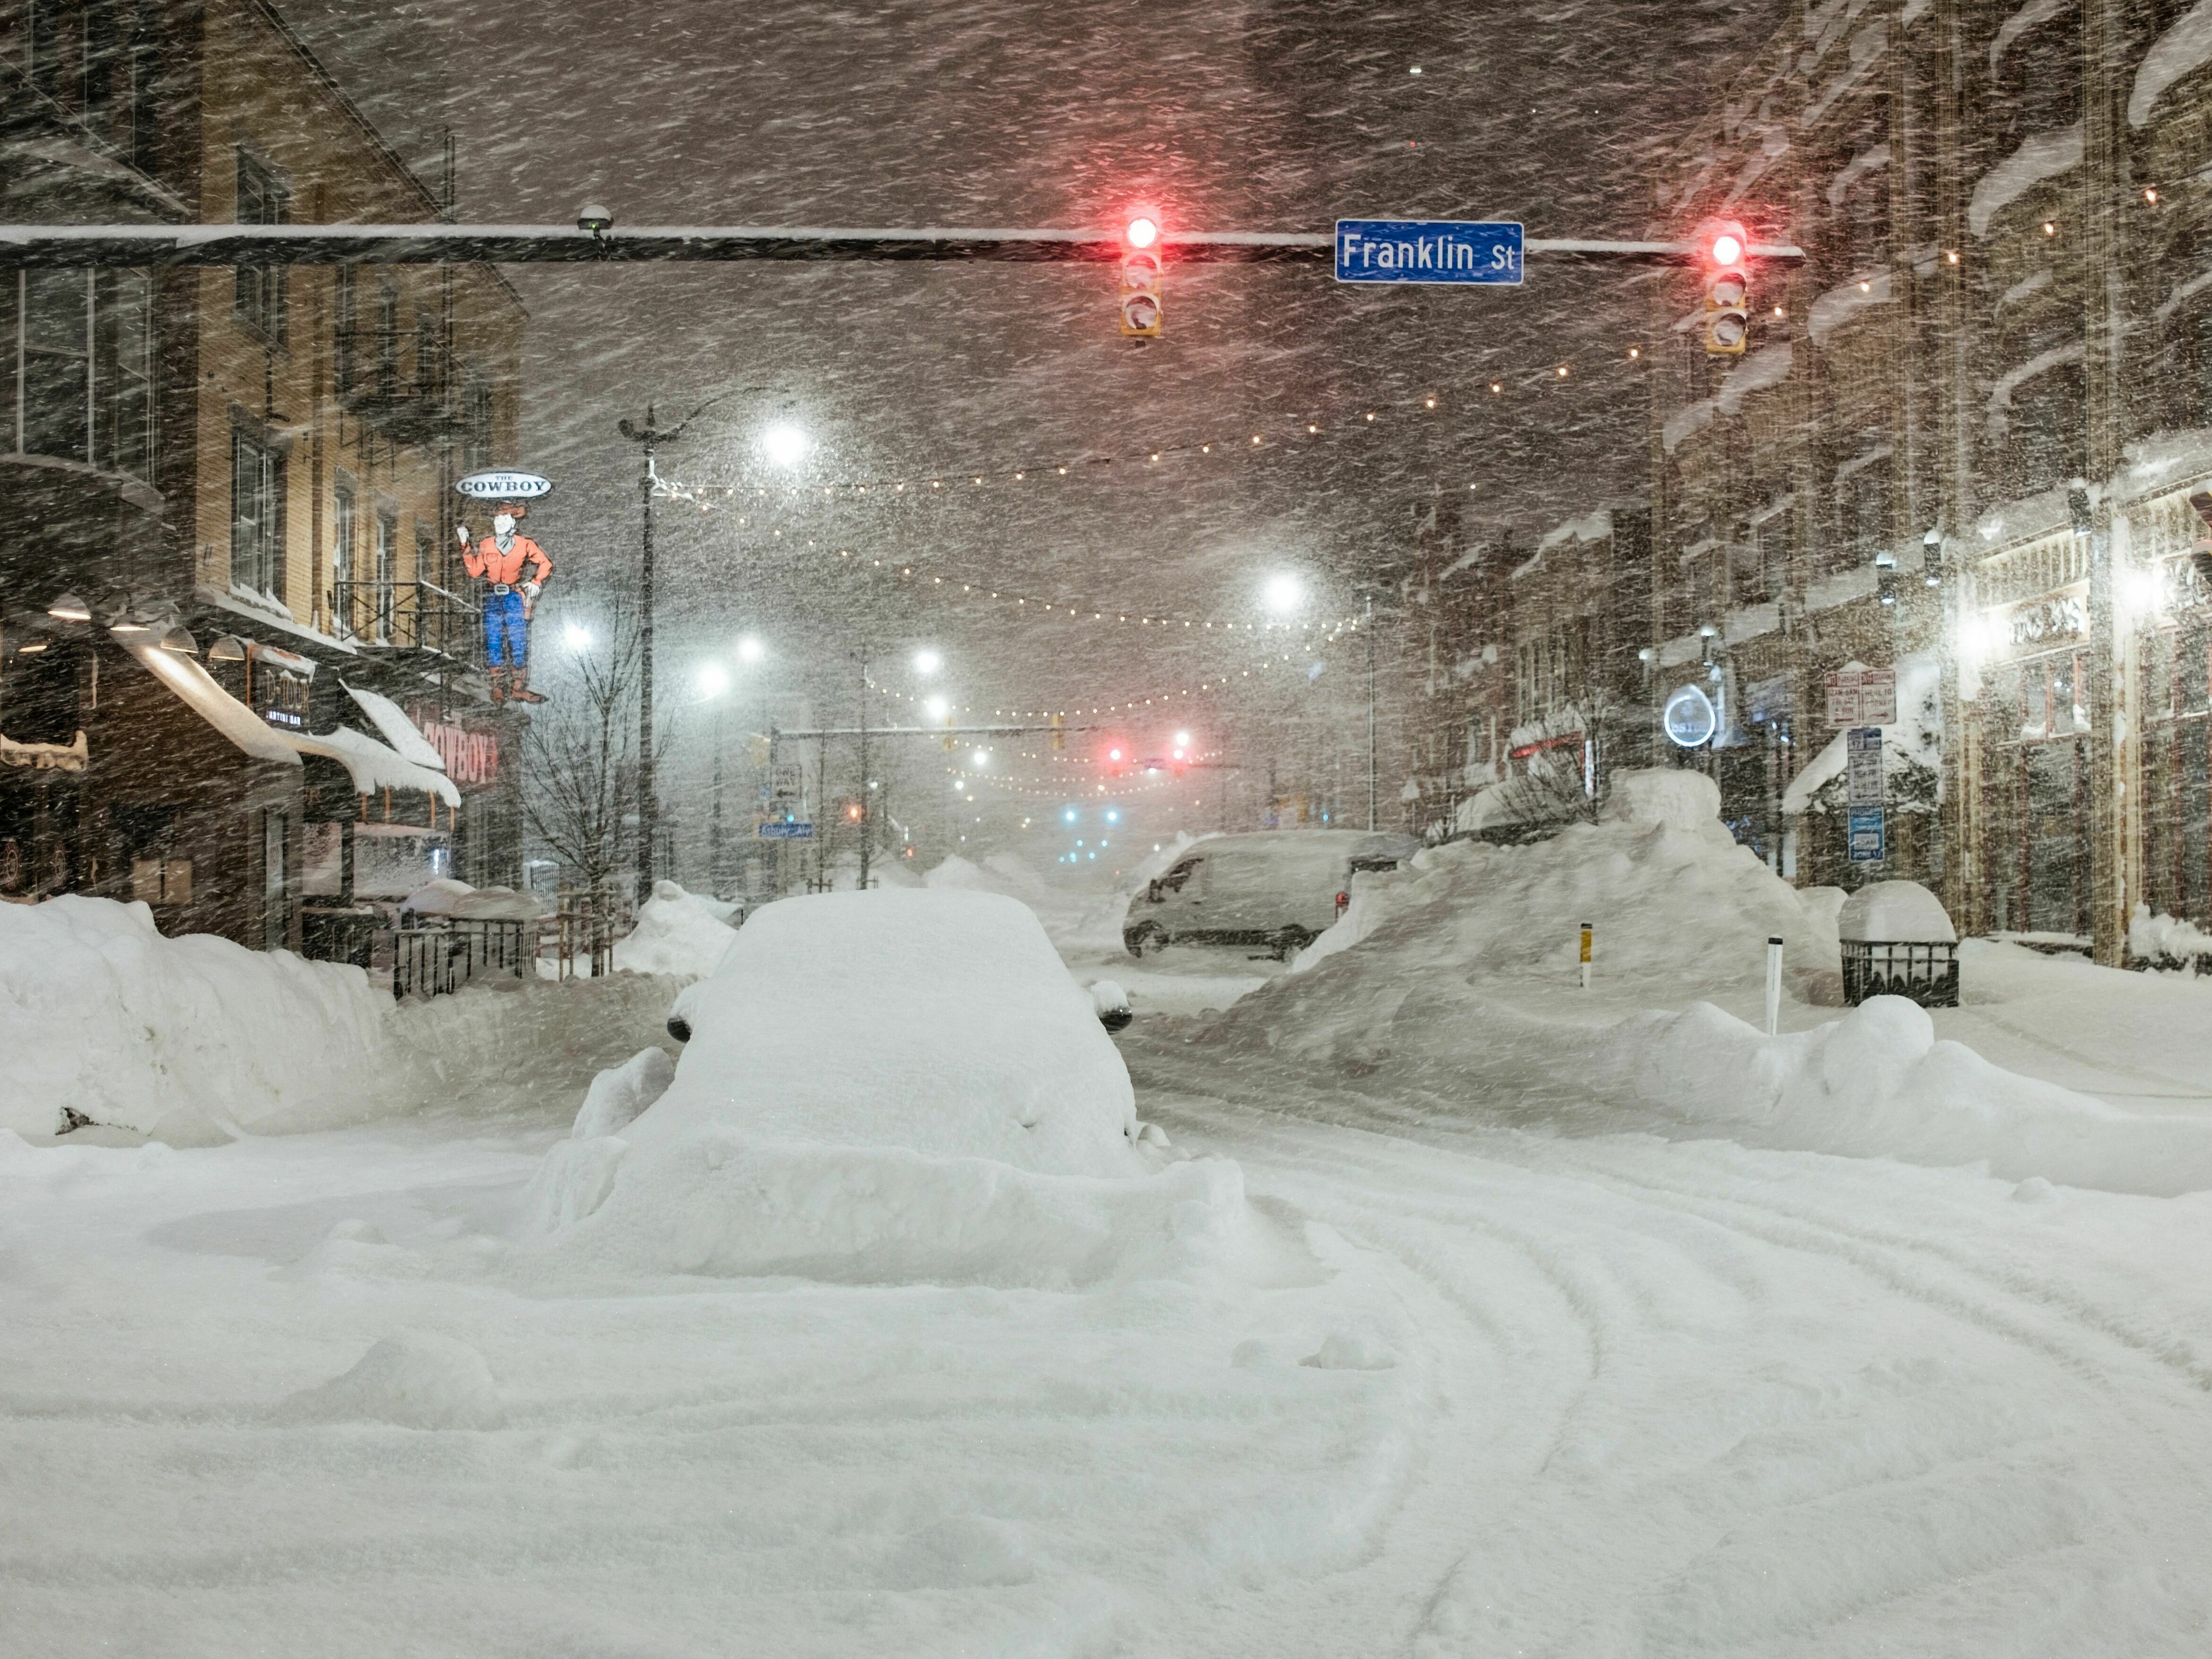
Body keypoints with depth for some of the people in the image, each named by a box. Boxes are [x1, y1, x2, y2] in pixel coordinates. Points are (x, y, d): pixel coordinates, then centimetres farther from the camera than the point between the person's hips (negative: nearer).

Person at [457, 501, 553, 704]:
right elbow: (475, 571, 0)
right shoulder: (485, 546, 6)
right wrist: (466, 547, -4)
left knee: (518, 643, -6)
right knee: (493, 644, 0)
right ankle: (499, 688, 6)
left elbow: (546, 564, 9)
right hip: (492, 598, 2)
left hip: (514, 597, -2)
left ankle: (518, 689, -2)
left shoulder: (524, 545, 0)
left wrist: (536, 582, -3)